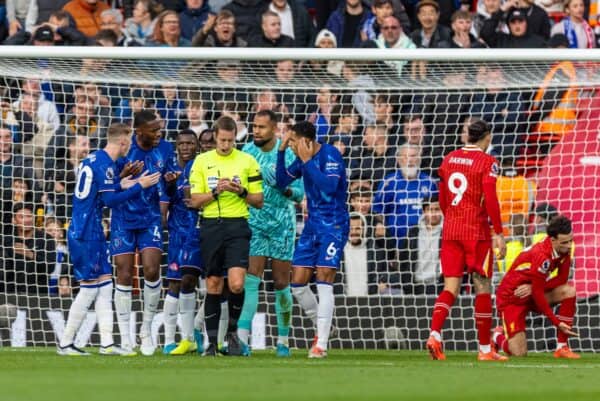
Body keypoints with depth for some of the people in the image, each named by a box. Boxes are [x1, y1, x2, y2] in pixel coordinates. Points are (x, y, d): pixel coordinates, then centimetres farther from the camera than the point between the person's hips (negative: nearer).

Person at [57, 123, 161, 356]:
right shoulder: (105, 165, -15)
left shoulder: (93, 160, 14)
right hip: (87, 232, -10)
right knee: (89, 288, -5)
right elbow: (109, 200, -18)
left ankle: (107, 344, 8)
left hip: (81, 230, 10)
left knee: (104, 284, 9)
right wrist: (139, 186, -12)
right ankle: (66, 344, -1)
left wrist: (119, 186, 15)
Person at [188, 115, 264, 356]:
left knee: (236, 284, -15)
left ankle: (232, 331, 7)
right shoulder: (202, 161, 7)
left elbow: (258, 201, 7)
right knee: (213, 286, 4)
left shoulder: (247, 161, 5)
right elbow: (195, 201, 4)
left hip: (237, 226, -1)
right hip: (210, 226, 1)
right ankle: (211, 342, 11)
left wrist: (241, 192, -11)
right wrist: (216, 192, -11)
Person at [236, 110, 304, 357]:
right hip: (254, 223, 1)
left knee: (281, 284, 3)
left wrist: (285, 189, -24)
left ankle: (283, 340, 14)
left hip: (282, 224, -1)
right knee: (251, 278, -12)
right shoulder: (247, 151, 3)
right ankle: (242, 336, -20)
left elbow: (300, 194, -6)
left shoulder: (288, 155, -6)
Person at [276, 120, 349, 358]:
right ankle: (321, 328, 24)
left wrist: (307, 161, -21)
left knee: (324, 282, -12)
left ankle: (321, 344, -10)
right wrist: (281, 151, 4)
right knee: (298, 283, 4)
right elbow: (281, 183, 13)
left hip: (333, 225, -8)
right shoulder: (301, 159, 9)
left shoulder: (330, 154, -14)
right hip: (312, 224, 8)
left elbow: (329, 185, -26)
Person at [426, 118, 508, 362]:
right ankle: (485, 349, 6)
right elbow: (490, 200, -15)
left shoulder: (449, 159, 10)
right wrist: (499, 234, -12)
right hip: (477, 230, -5)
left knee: (450, 286, 4)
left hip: (450, 230, 5)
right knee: (483, 287, 3)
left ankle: (434, 334, -17)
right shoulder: (487, 162, -8)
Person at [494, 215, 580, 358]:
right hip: (510, 299, -8)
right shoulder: (541, 255, -31)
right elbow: (538, 293, -27)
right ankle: (498, 336, 20)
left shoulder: (563, 250, -8)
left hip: (531, 294, 8)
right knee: (519, 354, -17)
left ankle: (562, 347, -8)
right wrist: (557, 323, -25)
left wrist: (532, 288, -22)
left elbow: (562, 279, -6)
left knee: (569, 291, -16)